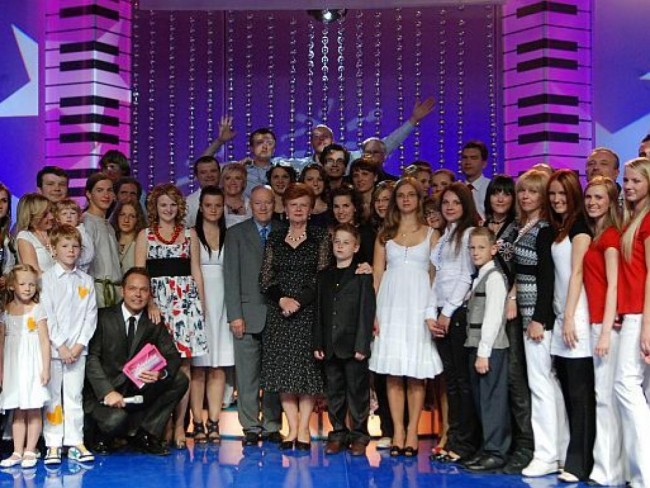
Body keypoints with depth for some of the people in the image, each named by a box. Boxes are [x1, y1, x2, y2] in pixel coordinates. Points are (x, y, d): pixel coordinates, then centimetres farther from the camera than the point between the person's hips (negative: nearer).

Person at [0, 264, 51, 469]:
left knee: (33, 410, 1)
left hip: (32, 365, -3)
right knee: (17, 411, 9)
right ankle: (17, 452, 14)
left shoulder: (37, 309, -4)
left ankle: (30, 451, 8)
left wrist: (46, 368, -10)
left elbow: (44, 341, -5)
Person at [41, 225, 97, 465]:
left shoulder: (86, 281, 6)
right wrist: (60, 346, -12)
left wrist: (79, 345, -6)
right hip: (53, 348, -2)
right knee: (52, 396, 2)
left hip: (77, 349, 2)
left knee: (74, 395, 6)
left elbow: (90, 315, 4)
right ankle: (53, 445, 7)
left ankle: (75, 443, 11)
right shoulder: (47, 278, -2)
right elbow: (47, 315, -7)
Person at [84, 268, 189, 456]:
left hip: (140, 391, 4)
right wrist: (108, 392, -25)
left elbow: (173, 356, -1)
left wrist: (162, 372, -26)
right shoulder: (103, 317, -5)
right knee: (115, 419, -33)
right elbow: (91, 357, -12)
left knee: (179, 379, -15)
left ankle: (146, 434, -4)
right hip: (104, 392, -4)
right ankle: (103, 437, 6)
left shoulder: (154, 323, 6)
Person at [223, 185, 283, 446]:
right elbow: (232, 276, 1)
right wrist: (235, 315, -6)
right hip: (248, 313, -1)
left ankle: (272, 426, 14)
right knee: (247, 374, 0)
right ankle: (251, 427, 9)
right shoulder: (236, 233, 7)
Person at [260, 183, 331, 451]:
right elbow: (265, 277, 5)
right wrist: (282, 299, -11)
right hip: (278, 312, 3)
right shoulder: (275, 237, 10)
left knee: (307, 367, -3)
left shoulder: (320, 237, 3)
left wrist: (299, 301, -14)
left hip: (309, 311, -2)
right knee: (281, 368, 0)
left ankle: (304, 429, 4)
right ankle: (292, 427, 8)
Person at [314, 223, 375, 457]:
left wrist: (362, 345, -14)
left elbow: (367, 312, -8)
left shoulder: (363, 275, -3)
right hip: (330, 347, 5)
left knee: (357, 392, 2)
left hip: (353, 346, -5)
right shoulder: (324, 276, 13)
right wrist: (318, 344, 6)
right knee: (334, 392, 10)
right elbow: (319, 312, 12)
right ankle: (338, 433, 19)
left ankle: (359, 435, 12)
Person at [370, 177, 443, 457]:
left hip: (419, 304, -1)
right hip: (391, 304, 2)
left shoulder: (431, 234, 8)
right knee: (393, 372, 0)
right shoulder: (385, 234, 12)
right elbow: (377, 275, 8)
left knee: (416, 373, 0)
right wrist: (373, 311, -2)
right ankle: (397, 431, 6)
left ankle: (412, 432, 7)